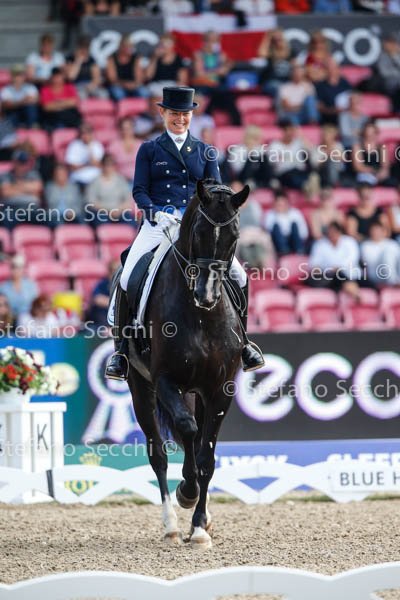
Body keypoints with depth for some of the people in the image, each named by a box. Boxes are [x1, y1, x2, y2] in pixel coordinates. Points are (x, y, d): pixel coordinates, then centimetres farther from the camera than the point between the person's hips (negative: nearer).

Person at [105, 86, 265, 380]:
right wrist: (154, 211, -16)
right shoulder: (149, 150, 10)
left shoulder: (204, 152, 15)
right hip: (158, 223, -2)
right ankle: (121, 348, -7)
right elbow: (139, 190, 4)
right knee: (127, 280, -21)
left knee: (239, 276, -11)